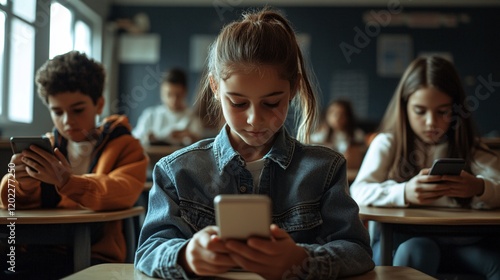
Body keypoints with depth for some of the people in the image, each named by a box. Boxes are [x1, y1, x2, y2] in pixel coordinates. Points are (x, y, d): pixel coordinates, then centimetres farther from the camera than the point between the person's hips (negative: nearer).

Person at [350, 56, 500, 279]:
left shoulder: (468, 147, 10)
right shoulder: (387, 143, 2)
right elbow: (358, 193, -13)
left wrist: (480, 188, -29)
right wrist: (403, 193, -33)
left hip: (455, 242, 3)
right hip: (396, 241, -3)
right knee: (419, 249, -35)